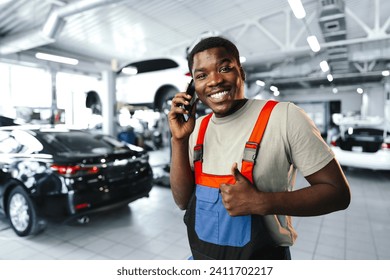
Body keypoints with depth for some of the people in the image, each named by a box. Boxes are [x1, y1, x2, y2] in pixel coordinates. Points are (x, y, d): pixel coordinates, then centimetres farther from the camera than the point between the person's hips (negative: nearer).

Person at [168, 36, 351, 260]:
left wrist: (261, 203, -25)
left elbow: (338, 192, -14)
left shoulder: (284, 117, -18)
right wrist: (179, 141, -16)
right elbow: (183, 201, -4)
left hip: (263, 255, -4)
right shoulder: (197, 128, -3)